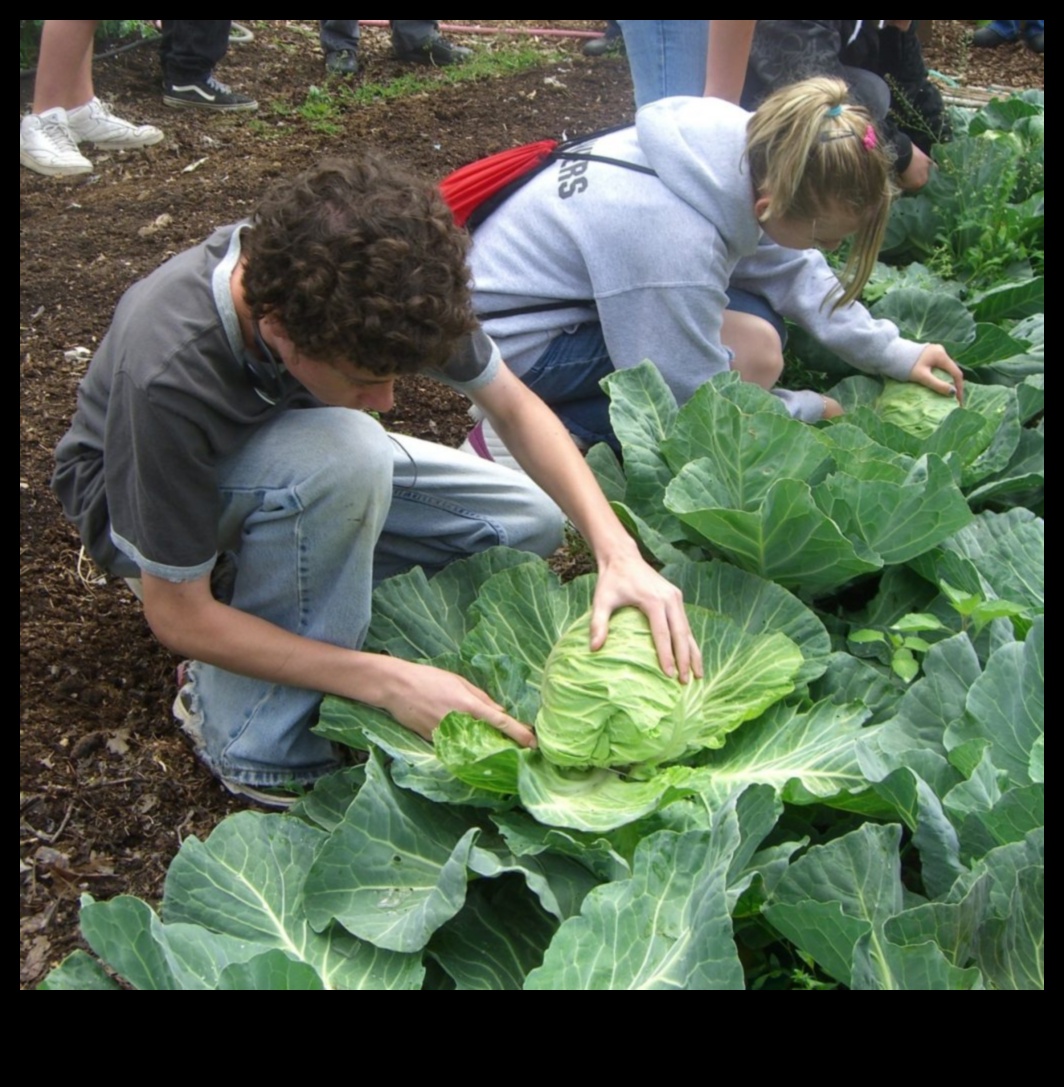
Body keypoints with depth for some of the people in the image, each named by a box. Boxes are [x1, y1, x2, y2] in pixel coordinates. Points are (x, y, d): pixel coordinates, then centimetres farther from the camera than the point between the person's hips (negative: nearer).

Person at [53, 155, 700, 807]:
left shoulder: (379, 287, -27)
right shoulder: (167, 378, -40)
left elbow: (514, 408, -13)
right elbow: (179, 618, -30)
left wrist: (619, 552, -26)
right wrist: (388, 683, -34)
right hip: (145, 499, -5)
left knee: (528, 522, -5)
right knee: (346, 453, -37)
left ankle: (245, 572, -1)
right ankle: (257, 740, -19)